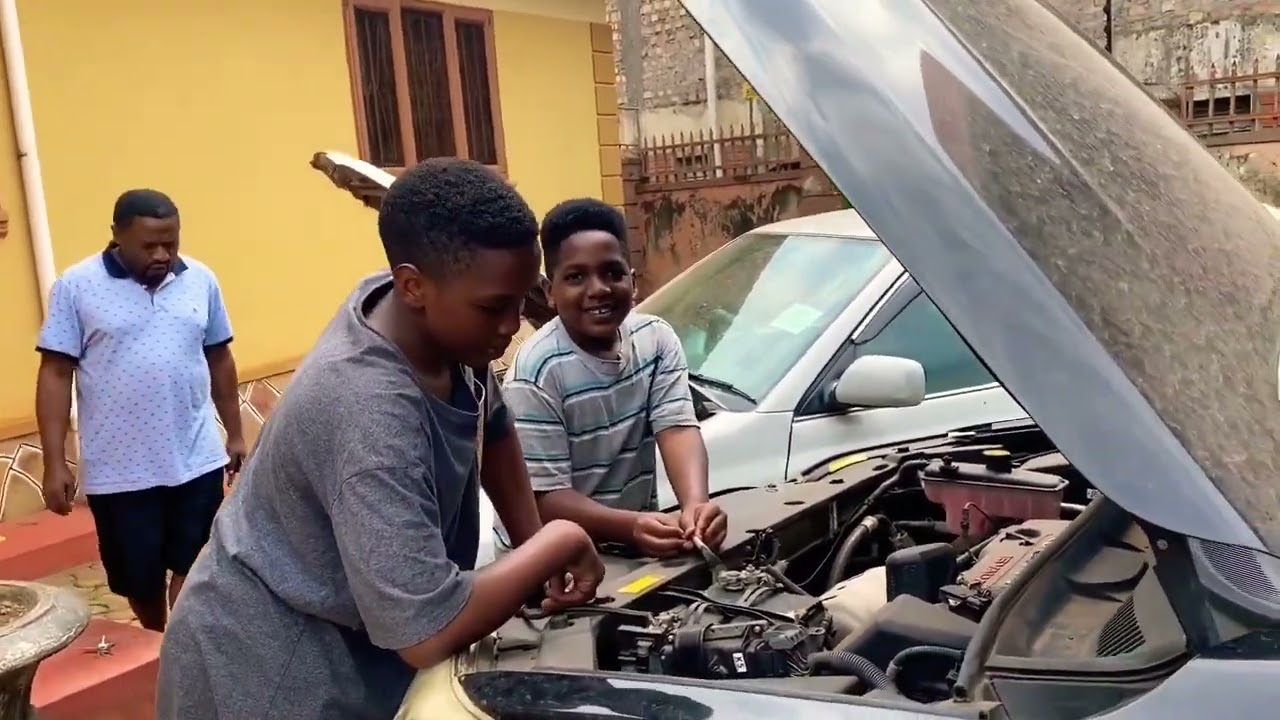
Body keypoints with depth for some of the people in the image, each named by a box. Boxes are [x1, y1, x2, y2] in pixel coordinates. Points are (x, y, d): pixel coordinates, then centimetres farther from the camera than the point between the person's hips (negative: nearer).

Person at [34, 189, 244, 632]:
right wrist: (54, 463, -9)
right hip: (119, 471, -1)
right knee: (139, 578, 14)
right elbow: (55, 373, -6)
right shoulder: (76, 286, -7)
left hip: (197, 460, 2)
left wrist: (235, 434, 13)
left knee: (192, 570, 5)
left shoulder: (201, 280, 2)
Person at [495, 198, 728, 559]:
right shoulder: (537, 372, -18)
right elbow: (544, 498, -19)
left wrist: (695, 504, -31)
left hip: (637, 541, 5)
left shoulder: (657, 340, -2)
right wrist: (631, 526, -34)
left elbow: (678, 427, -12)